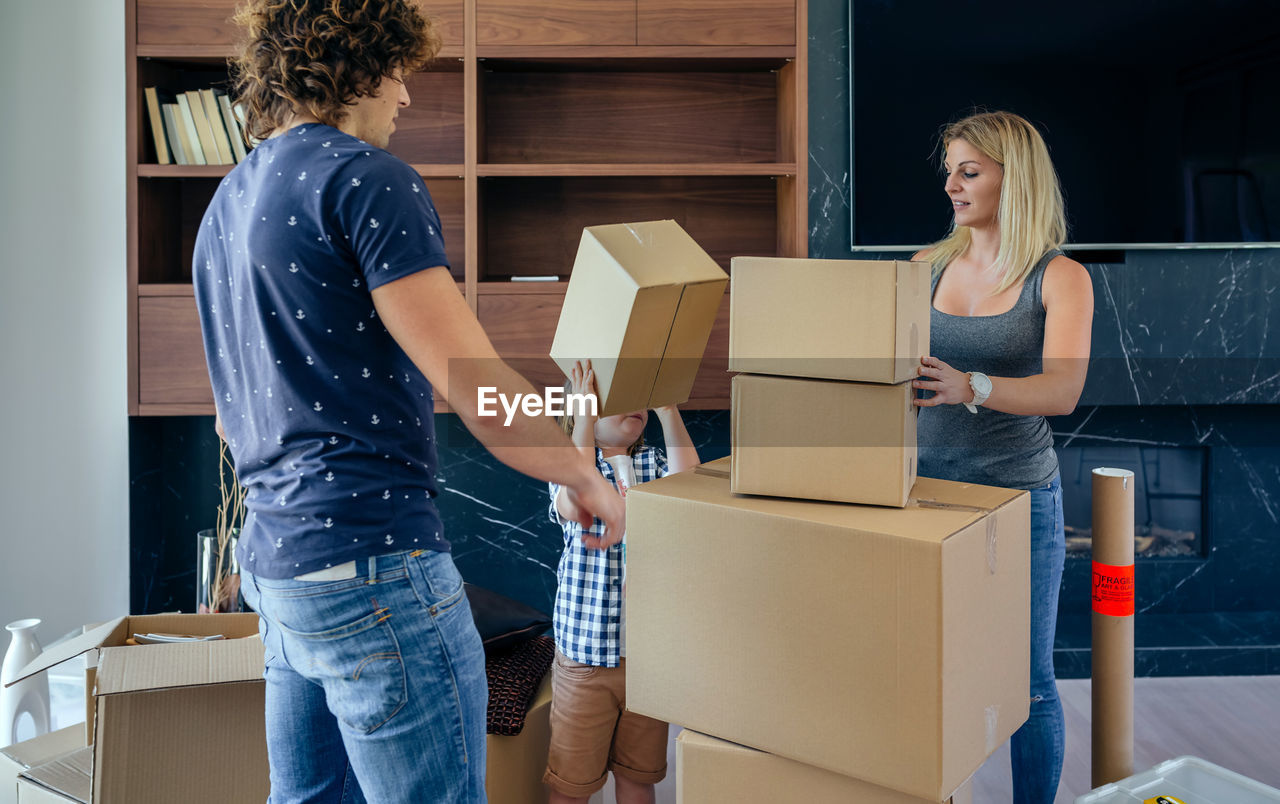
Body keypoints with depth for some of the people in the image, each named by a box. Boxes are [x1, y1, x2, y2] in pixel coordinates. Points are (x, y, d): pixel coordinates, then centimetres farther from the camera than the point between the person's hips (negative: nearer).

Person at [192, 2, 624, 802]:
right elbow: (479, 391, -17)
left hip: (273, 558, 10)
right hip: (372, 561, -10)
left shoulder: (226, 203, 17)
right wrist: (589, 480, -2)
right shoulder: (363, 175, -12)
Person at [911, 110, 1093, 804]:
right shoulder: (928, 266, 6)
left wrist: (970, 386, -39)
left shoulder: (1061, 278, -6)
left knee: (1027, 681, 8)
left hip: (1018, 496, -3)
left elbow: (1062, 391, -21)